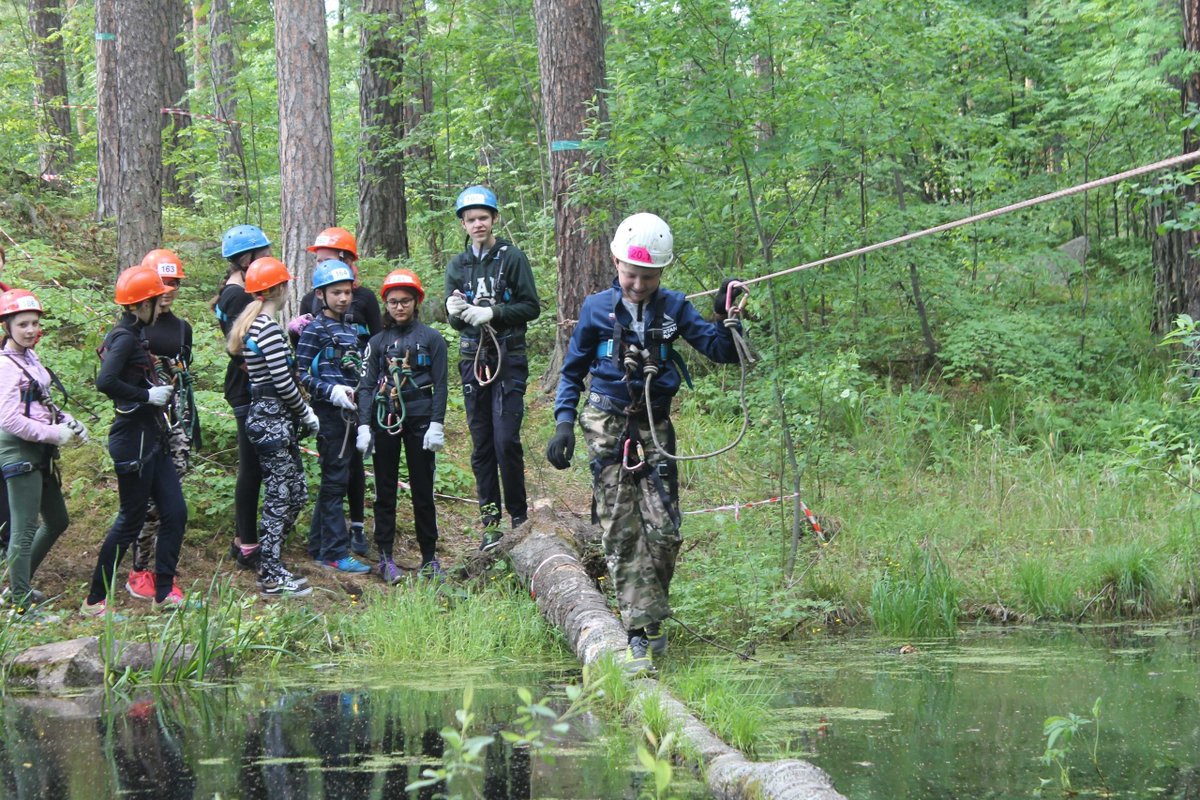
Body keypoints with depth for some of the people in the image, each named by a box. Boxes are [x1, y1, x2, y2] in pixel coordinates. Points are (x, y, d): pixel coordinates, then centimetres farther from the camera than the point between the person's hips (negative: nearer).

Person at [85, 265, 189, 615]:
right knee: (131, 521, -1)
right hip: (133, 441, -9)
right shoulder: (126, 338, -17)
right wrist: (147, 395, -23)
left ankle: (164, 591, 18)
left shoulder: (134, 335, 11)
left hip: (152, 439, 9)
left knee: (175, 512, 9)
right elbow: (105, 381, -32)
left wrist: (159, 389, 6)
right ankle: (95, 600, 8)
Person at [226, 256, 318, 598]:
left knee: (297, 492, 14)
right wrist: (306, 415, -7)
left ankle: (269, 560, 21)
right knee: (279, 498, -4)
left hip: (266, 416, 10)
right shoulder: (270, 329, -17)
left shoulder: (252, 325, 13)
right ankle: (271, 578, 2)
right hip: (273, 420, -10)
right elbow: (283, 382, -18)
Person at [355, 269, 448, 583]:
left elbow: (440, 385, 1)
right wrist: (364, 426, -2)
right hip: (385, 418, 2)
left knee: (423, 490, 1)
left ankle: (429, 558, 8)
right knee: (385, 490, 4)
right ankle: (385, 556, 8)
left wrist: (437, 425, -7)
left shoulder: (431, 339, 3)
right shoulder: (377, 342, 9)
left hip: (419, 420, -2)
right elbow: (366, 386, 8)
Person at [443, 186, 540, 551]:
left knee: (506, 441, -13)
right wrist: (456, 312, -15)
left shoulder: (512, 258, -1)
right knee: (481, 445, 5)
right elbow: (456, 321, 9)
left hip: (509, 359, -4)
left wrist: (491, 313, -16)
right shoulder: (457, 266, 11)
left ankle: (519, 516, -1)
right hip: (473, 358, 4)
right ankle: (490, 523, 10)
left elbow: (531, 307, -4)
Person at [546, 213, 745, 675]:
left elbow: (722, 352, 3)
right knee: (620, 529, -8)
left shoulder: (674, 309, 3)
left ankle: (648, 617, 14)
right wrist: (564, 422, -1)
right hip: (608, 424, -1)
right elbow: (573, 370, 10)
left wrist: (726, 318, -16)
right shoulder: (597, 309, 2)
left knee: (662, 528, -5)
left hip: (655, 426, 1)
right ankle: (640, 631, -9)